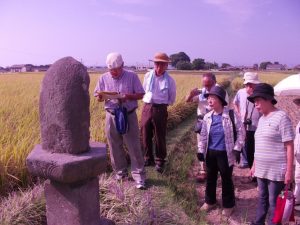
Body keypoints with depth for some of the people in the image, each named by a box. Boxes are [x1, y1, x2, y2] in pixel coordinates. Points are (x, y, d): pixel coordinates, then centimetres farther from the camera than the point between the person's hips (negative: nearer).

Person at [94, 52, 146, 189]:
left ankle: (139, 176, 6)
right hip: (111, 116, 3)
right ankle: (120, 172, 28)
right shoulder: (103, 78, 4)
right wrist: (101, 97, -16)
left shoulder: (132, 76, -3)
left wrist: (128, 96, -19)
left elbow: (140, 95, -1)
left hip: (129, 115, -2)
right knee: (115, 147, 10)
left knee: (134, 146, -1)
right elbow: (97, 96, 9)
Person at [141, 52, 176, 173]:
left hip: (160, 110, -3)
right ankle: (148, 158, 27)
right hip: (147, 107, 3)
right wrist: (148, 100, 11)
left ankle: (160, 161, 19)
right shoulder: (148, 75, 2)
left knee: (160, 137, 4)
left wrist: (161, 103, 6)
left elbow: (171, 99, 7)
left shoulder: (170, 80, -5)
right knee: (145, 135, 9)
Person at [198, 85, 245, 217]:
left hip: (225, 153, -4)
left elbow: (240, 132, -6)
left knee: (226, 179, 10)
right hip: (210, 153, 4)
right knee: (210, 178, 17)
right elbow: (203, 135, 9)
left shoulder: (231, 115, -13)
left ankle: (228, 205, 29)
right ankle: (210, 201, 37)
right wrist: (201, 151, 6)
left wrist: (237, 149, -9)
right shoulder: (207, 117, 0)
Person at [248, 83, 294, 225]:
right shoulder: (261, 119, 10)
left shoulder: (281, 117, -13)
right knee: (262, 199, 20)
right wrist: (254, 165, 18)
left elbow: (289, 146, -14)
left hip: (276, 171, -7)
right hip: (261, 170, 7)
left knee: (274, 202, 5)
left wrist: (289, 171, -16)